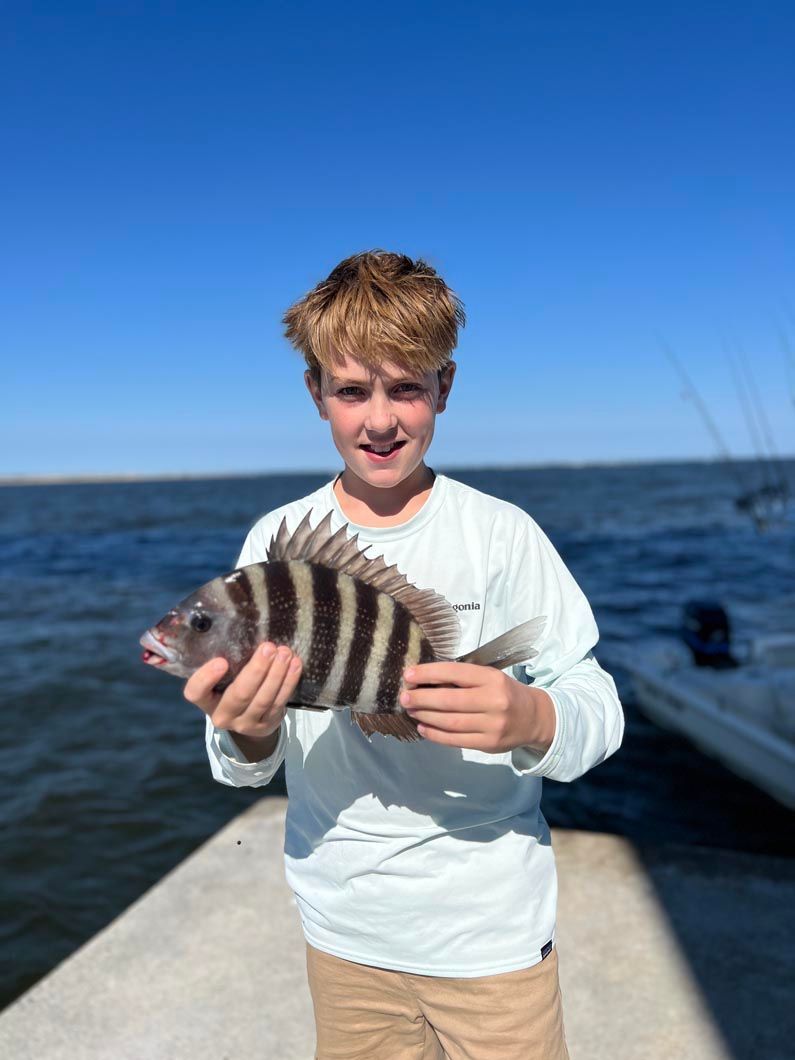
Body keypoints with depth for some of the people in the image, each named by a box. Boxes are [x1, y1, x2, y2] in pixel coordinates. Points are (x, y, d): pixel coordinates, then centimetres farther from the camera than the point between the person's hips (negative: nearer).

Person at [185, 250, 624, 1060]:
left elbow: (598, 708, -10)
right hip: (341, 930, 2)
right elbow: (242, 770, -3)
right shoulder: (276, 539, -6)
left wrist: (532, 720, -32)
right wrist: (248, 733, -26)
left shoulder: (501, 533, -12)